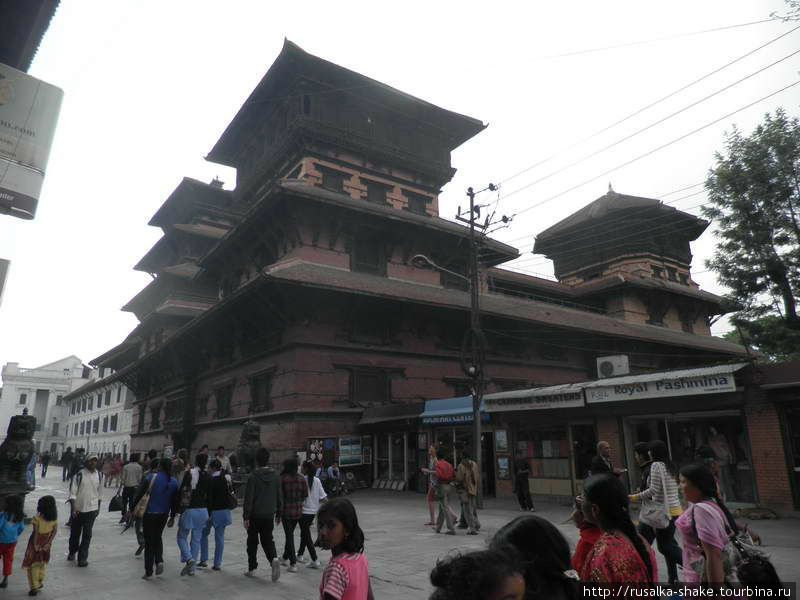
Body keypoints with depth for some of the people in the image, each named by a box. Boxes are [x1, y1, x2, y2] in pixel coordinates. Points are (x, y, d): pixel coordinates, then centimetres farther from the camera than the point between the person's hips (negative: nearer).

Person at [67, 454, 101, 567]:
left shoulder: (98, 475, 2)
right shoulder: (80, 474, -12)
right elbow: (72, 492, -11)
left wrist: (98, 507, 14)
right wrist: (73, 508, -17)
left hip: (91, 509, 2)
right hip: (78, 509, -2)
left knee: (87, 535, 0)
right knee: (75, 533, 15)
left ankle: (82, 558, 8)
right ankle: (72, 552, 39)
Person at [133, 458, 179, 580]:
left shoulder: (151, 477, -12)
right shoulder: (174, 482, 0)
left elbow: (139, 494, -13)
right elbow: (174, 501, 5)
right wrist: (172, 517, 14)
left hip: (150, 514, -3)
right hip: (164, 515, 4)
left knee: (149, 541, 8)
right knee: (157, 538, 24)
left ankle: (148, 571, 14)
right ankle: (159, 561, 5)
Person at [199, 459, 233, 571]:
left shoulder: (212, 480, -14)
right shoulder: (228, 478, 4)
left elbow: (210, 498, -16)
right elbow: (231, 493, 10)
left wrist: (208, 514, -14)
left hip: (214, 511, -5)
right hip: (225, 510, 5)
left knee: (204, 534, 17)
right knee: (220, 537, 10)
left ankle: (204, 560, 18)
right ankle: (217, 563, 12)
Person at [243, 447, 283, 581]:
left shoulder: (253, 476, -12)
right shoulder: (275, 476, 1)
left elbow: (248, 498, -13)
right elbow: (280, 496, 6)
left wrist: (246, 517, -7)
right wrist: (279, 512, 16)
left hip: (255, 515, -3)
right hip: (269, 515, 3)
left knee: (252, 542, 13)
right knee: (268, 540, 13)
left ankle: (252, 569, 19)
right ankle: (274, 559, -12)